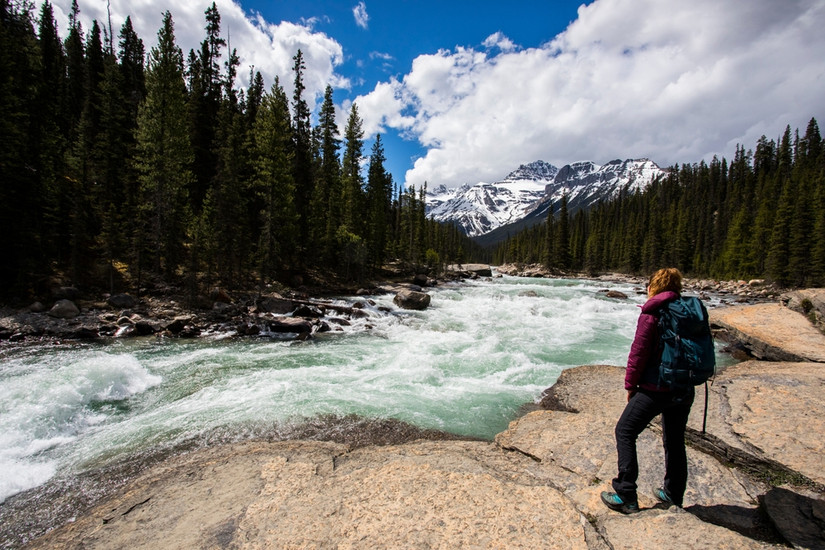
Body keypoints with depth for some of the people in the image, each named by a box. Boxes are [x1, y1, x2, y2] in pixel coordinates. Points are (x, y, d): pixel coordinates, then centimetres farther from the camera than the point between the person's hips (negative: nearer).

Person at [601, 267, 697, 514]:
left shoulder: (651, 314, -13)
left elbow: (638, 353, -13)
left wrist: (630, 385, -2)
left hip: (656, 389, -7)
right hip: (685, 389, 7)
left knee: (625, 432, 3)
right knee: (675, 440, 21)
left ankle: (626, 497, 4)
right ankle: (673, 494, 36)